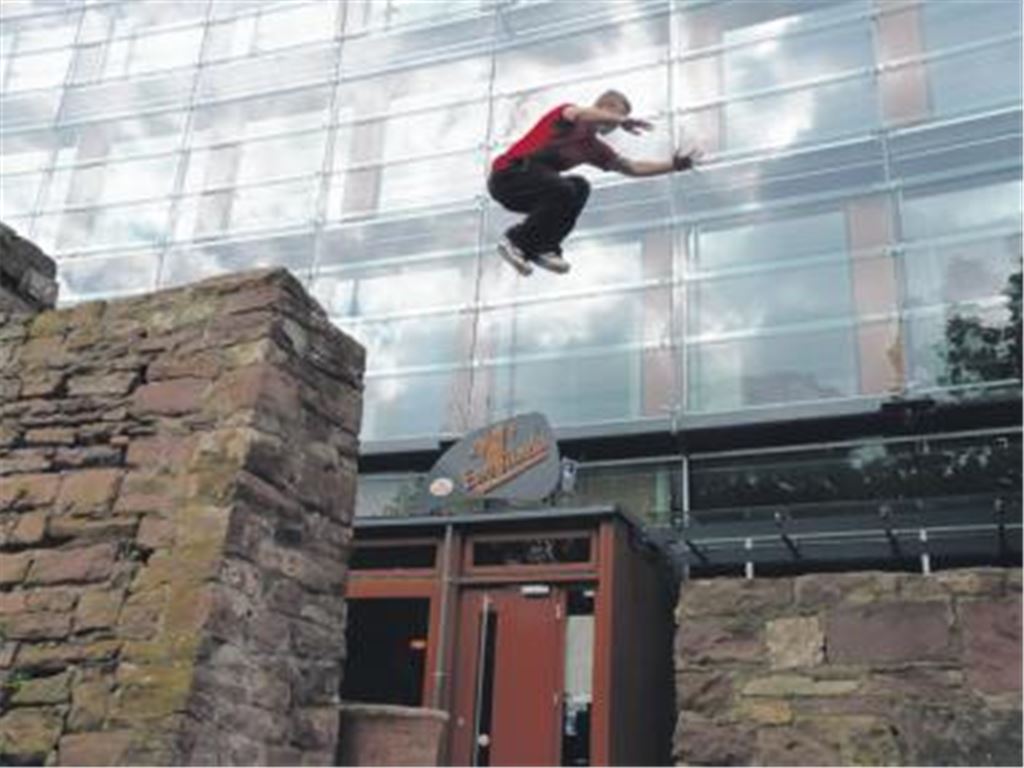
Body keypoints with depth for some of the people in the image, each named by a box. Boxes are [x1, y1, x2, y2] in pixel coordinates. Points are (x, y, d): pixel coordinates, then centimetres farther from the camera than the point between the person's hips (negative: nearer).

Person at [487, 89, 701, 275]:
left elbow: (632, 168, 19)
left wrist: (674, 165, 14)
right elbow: (580, 115, -31)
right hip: (507, 174, -8)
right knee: (564, 190, -27)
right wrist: (623, 120, -34)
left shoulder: (594, 148, 16)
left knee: (579, 187, -4)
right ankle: (514, 241, -12)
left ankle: (541, 248, -5)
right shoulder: (567, 111, -4)